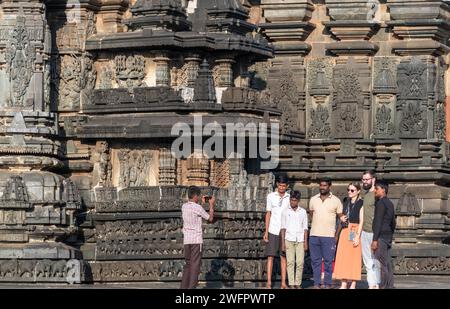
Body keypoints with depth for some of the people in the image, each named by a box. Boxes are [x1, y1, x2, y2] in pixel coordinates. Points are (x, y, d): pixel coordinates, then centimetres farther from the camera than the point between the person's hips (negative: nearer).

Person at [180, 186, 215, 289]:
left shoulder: (184, 207, 10)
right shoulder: (197, 207, -10)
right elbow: (210, 218, 0)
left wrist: (202, 203, 31)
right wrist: (211, 205, 10)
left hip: (186, 240, 7)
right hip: (196, 239, -7)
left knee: (188, 264, 14)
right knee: (195, 265, -5)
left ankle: (184, 286, 10)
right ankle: (191, 287, -10)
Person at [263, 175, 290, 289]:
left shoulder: (289, 198, 4)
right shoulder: (271, 196, 4)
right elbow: (268, 214, 6)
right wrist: (266, 232, 1)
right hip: (273, 231, -1)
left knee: (284, 257, 3)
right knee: (270, 257, -2)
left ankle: (283, 283, 5)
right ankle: (269, 282, -1)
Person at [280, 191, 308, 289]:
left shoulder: (303, 212, 8)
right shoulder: (285, 211, 6)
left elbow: (305, 228, 10)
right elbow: (283, 228, 5)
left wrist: (305, 242, 3)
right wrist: (283, 243, 0)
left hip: (300, 240, 1)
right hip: (289, 239, -1)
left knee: (300, 262, -4)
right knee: (290, 262, -4)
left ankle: (298, 283, 3)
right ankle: (291, 284, -3)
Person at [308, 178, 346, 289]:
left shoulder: (336, 201, 3)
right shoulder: (313, 200, 11)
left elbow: (341, 216, 6)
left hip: (329, 235, -3)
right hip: (314, 235, 3)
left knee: (328, 261, -3)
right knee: (315, 261, 4)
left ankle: (328, 284, 2)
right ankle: (316, 284, 9)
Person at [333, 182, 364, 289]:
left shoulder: (361, 203, -4)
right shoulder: (346, 201, 14)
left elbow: (361, 221, -9)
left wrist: (358, 236, -15)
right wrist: (337, 233, 16)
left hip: (355, 231, -6)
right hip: (344, 231, 6)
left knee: (354, 258, -3)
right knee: (342, 257, 3)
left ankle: (353, 284, 1)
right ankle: (343, 284, 7)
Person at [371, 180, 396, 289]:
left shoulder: (380, 203, -11)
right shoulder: (390, 203, 17)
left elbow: (378, 222, -18)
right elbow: (393, 223, 23)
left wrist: (375, 239, -20)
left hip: (381, 236, -9)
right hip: (388, 236, 9)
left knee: (382, 264, -11)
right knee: (388, 263, 9)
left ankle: (383, 286, -15)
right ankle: (390, 286, 9)